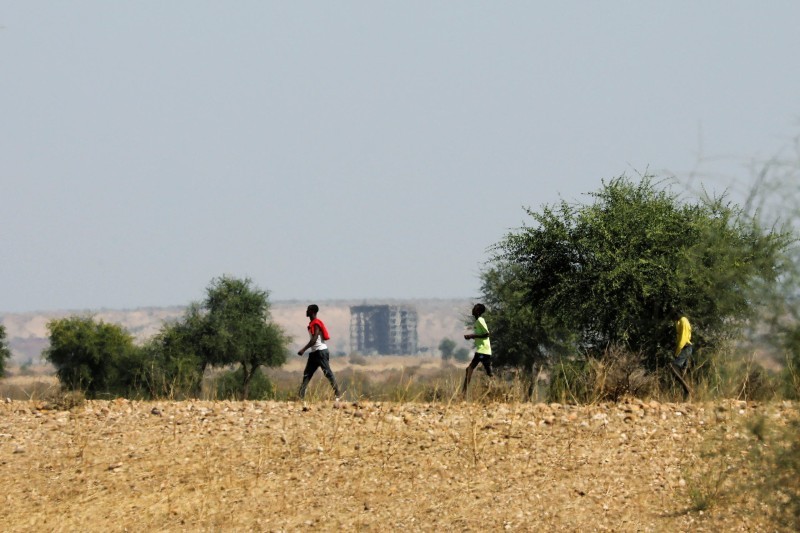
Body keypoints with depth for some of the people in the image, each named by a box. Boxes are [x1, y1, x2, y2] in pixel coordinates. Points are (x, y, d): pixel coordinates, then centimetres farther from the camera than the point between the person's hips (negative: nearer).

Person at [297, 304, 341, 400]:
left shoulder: (316, 324, -15)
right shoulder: (312, 323, 15)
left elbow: (314, 340, -24)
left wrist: (303, 349, -26)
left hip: (321, 351, -10)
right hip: (314, 352, 10)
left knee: (328, 373, -9)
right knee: (307, 374, 6)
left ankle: (338, 394, -8)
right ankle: (301, 395, 5)